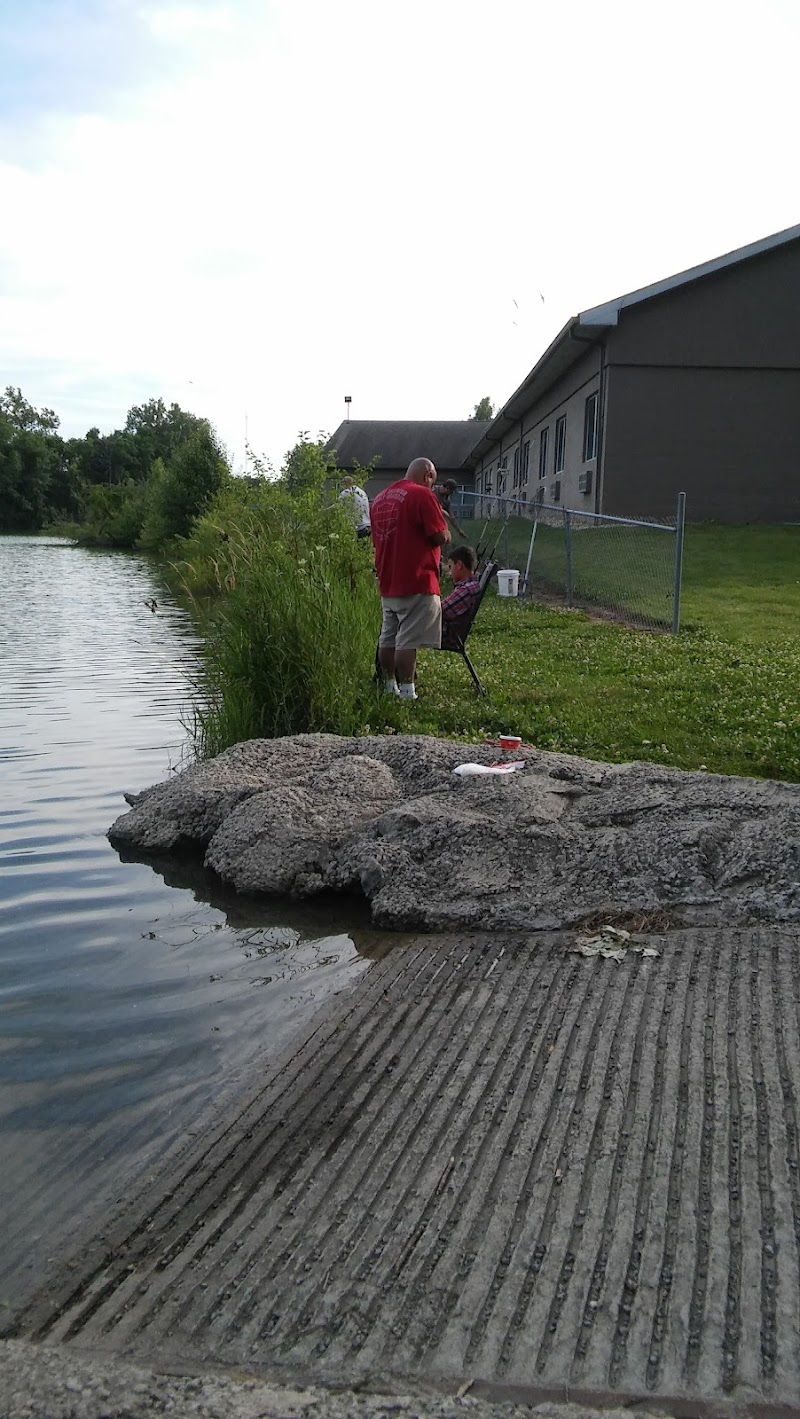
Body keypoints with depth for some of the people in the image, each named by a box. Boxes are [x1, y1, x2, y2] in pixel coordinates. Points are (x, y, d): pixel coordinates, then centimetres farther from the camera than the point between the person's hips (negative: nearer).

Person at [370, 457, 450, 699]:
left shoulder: (380, 498, 15)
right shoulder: (421, 495, -11)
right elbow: (441, 537, -14)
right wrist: (445, 530, 6)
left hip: (387, 584, 8)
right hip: (416, 582, -8)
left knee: (388, 638, 13)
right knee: (408, 641, -8)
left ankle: (389, 688, 20)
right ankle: (406, 694, -8)